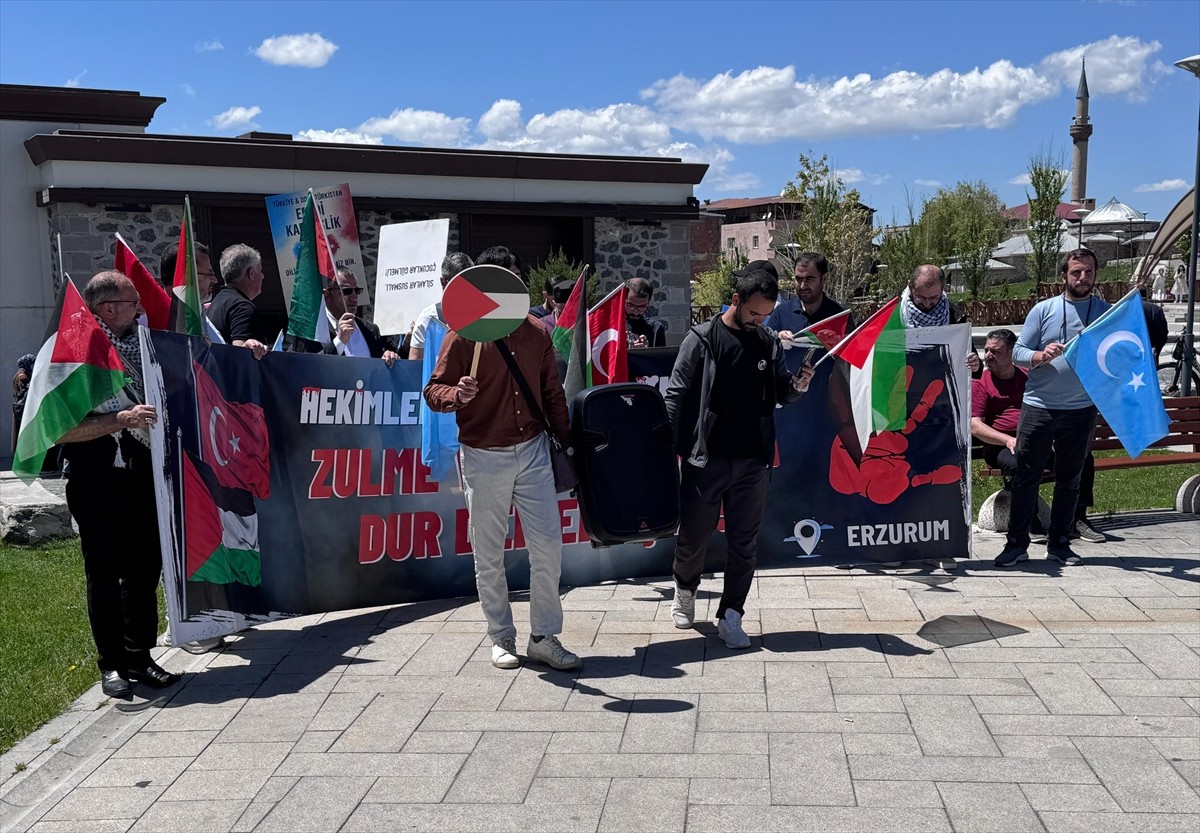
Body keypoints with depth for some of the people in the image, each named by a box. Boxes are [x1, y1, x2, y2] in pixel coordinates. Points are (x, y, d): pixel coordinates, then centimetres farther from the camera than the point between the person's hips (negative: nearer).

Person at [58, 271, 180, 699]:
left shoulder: (137, 344, 10)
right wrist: (122, 420, -25)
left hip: (142, 474, 6)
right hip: (98, 481, -6)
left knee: (145, 568, 10)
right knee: (104, 574, 6)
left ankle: (139, 656, 23)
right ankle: (112, 664, 18)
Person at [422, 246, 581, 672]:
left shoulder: (536, 332, 7)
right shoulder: (463, 335, -6)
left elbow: (552, 393, 15)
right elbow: (433, 391, -7)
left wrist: (566, 441, 13)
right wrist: (456, 394, -28)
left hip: (532, 450, 3)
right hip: (484, 457, -3)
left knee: (548, 545, 1)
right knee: (489, 556, 6)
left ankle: (544, 637, 14)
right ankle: (502, 638, 22)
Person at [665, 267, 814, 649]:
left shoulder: (769, 343, 7)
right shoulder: (702, 339, -4)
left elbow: (780, 394, 16)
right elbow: (676, 396, -5)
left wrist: (797, 385, -7)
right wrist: (669, 447, -12)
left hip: (753, 462, 3)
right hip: (705, 459, -3)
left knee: (744, 543, 5)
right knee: (693, 537, 8)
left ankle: (730, 617, 14)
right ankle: (685, 591, 35)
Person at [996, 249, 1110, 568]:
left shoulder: (1107, 312, 6)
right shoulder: (1043, 310, 2)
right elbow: (1018, 352, 1)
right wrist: (1040, 356, -19)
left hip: (1081, 410, 2)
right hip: (1038, 407, -1)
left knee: (1069, 480, 11)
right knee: (1025, 476, 0)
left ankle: (1059, 543, 22)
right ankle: (1017, 543, 8)